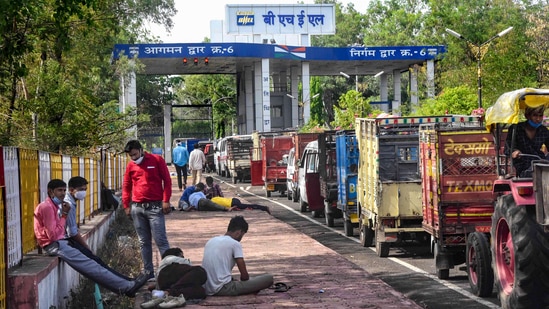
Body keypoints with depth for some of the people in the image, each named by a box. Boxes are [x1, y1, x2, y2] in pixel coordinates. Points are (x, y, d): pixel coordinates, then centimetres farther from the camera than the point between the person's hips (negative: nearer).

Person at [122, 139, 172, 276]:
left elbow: (167, 180, -1)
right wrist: (126, 206, 10)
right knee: (144, 242, 8)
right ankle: (149, 272, 13)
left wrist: (166, 200, -9)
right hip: (137, 208, 4)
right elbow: (126, 187, 16)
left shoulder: (157, 160, -1)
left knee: (161, 240, -8)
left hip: (155, 207, -4)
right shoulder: (130, 165, 9)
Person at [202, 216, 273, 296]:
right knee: (268, 278, -6)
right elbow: (244, 275, -4)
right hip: (224, 289, -8)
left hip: (208, 290, 8)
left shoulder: (210, 241, 17)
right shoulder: (235, 244, -4)